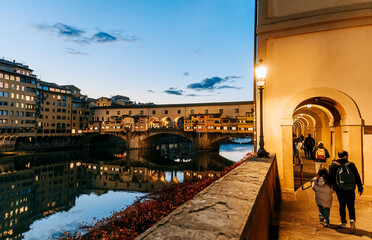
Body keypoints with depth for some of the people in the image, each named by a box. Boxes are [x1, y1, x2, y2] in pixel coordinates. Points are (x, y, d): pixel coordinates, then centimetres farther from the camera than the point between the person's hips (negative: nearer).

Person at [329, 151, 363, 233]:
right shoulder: (351, 165, -3)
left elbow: (331, 178, -1)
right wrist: (360, 188, 9)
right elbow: (357, 177, 0)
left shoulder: (333, 165, -3)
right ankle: (352, 220, -14)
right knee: (351, 206, 8)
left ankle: (343, 222, 21)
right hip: (350, 189, 0)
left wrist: (333, 186, 13)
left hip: (339, 190, 0)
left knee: (342, 205, 14)